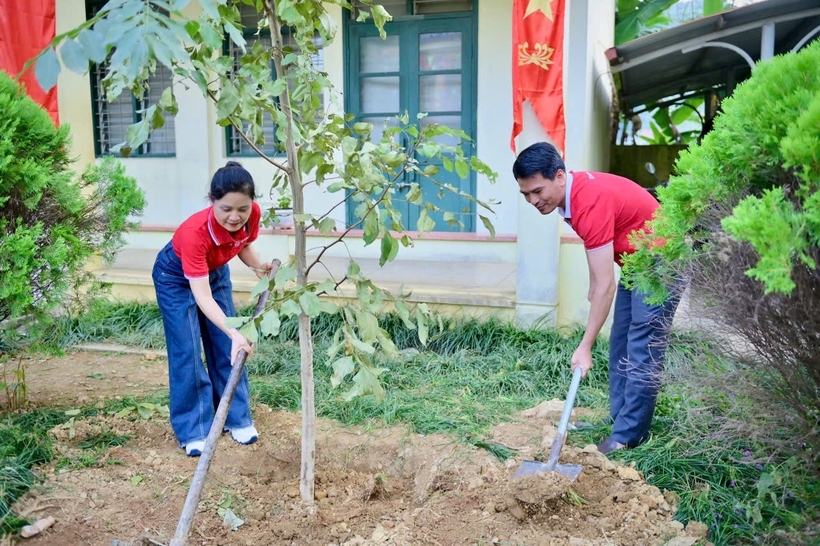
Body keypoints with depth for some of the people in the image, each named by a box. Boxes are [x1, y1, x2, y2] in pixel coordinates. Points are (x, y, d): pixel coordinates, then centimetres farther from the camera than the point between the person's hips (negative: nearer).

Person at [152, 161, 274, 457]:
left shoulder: (252, 214, -27)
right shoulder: (195, 232, -42)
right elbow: (201, 295, -44)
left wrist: (259, 265, -25)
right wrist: (234, 333, -56)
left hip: (215, 272, 5)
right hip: (177, 278, -5)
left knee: (227, 349, 6)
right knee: (187, 353, -6)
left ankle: (237, 418, 19)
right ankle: (193, 431, 6)